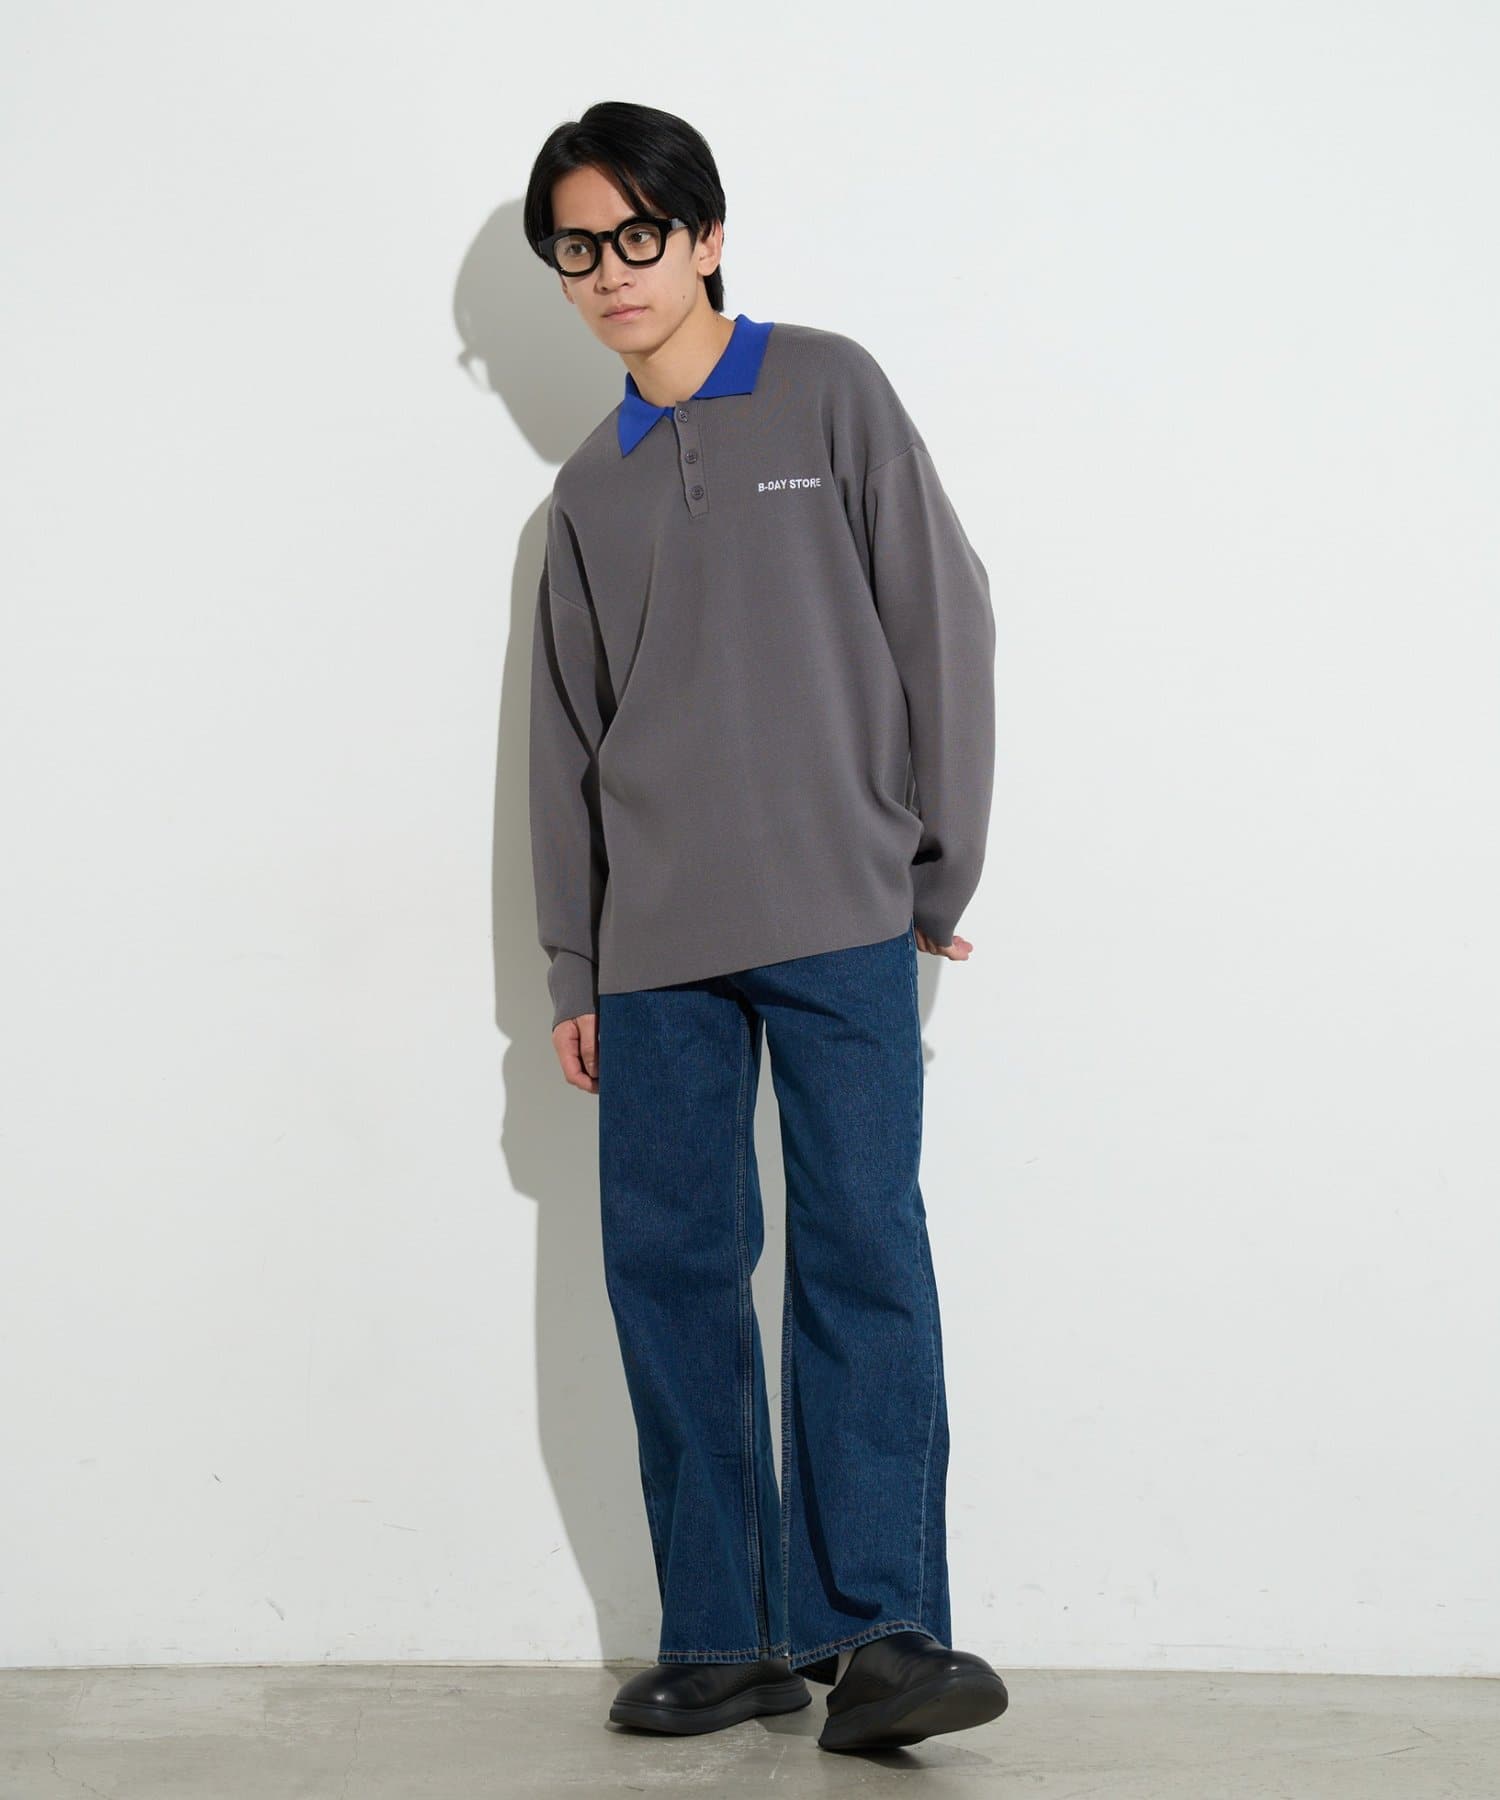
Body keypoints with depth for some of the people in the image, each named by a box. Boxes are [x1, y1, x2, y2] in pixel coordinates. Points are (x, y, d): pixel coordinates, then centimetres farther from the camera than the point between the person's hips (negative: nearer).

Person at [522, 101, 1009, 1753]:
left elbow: (941, 620, 2)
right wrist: (572, 967, 13)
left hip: (837, 919, -4)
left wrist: (938, 870, -1)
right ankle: (725, 1635, 7)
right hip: (657, 945, 4)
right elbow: (567, 734, 17)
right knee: (667, 1264, 0)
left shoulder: (828, 392, 5)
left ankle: (880, 1629, -9)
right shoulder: (589, 487, 17)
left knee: (860, 1250, -11)